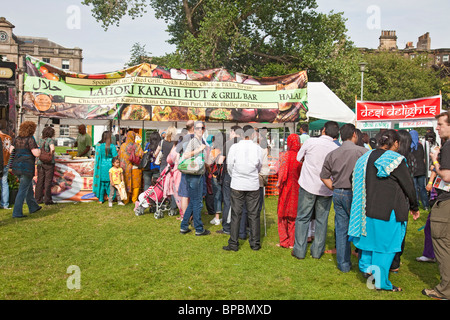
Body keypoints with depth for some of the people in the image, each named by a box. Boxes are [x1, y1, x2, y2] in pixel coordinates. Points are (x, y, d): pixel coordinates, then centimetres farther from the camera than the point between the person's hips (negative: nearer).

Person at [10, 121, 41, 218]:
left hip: (17, 167, 8)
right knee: (22, 190, -1)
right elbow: (36, 154, -18)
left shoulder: (17, 139, 8)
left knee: (29, 187, 21)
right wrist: (38, 149, 3)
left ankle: (33, 207, 34)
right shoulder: (30, 139, -13)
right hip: (27, 168, -8)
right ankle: (17, 213, 1)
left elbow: (11, 150, 9)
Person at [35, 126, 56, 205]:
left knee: (40, 181, 11)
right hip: (48, 163, -5)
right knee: (48, 181, 1)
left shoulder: (40, 140, 9)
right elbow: (52, 149, -25)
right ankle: (47, 200, 3)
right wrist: (51, 156, -11)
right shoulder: (50, 140, -8)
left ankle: (38, 199, 16)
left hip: (40, 162, 5)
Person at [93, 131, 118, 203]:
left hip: (101, 166, 2)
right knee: (109, 182, 12)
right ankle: (110, 197, 14)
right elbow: (115, 157, -10)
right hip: (109, 165, -2)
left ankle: (101, 199, 16)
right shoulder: (112, 146, -12)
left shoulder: (98, 145, -4)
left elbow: (97, 156, 6)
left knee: (101, 182, 10)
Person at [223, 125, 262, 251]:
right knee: (253, 214, 9)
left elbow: (229, 166, 0)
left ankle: (233, 244, 9)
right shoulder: (258, 148, -3)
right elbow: (259, 166, 9)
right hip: (253, 185, 1)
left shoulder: (234, 147, -6)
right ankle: (255, 243, 15)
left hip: (237, 185, -1)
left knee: (236, 214, 5)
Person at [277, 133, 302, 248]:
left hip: (286, 188, -2)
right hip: (297, 189, 2)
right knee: (294, 215, 11)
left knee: (283, 214, 10)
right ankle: (292, 242, 15)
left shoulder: (284, 155, -10)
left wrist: (279, 182, -1)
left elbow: (281, 172, -13)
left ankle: (284, 241, 12)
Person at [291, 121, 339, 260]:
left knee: (302, 218, 8)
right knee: (321, 220, 12)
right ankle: (317, 251, 18)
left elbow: (299, 158, 3)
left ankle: (299, 251, 11)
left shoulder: (311, 141, -10)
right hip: (326, 189, 2)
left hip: (308, 186, -1)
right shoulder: (337, 149, -5)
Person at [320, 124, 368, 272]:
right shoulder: (362, 151, -9)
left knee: (341, 229, 10)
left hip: (338, 194, 5)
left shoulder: (332, 154, 7)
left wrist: (335, 189, 13)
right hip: (355, 194, -4)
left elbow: (324, 176, 10)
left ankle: (343, 264, 19)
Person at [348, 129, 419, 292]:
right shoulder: (395, 160, -13)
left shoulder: (365, 158, 6)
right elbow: (408, 185, -7)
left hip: (367, 208, 6)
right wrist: (414, 207, 6)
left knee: (370, 237, 21)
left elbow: (357, 184, 11)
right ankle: (381, 281, 11)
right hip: (388, 210, -6)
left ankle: (366, 266, 31)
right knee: (386, 243, 3)